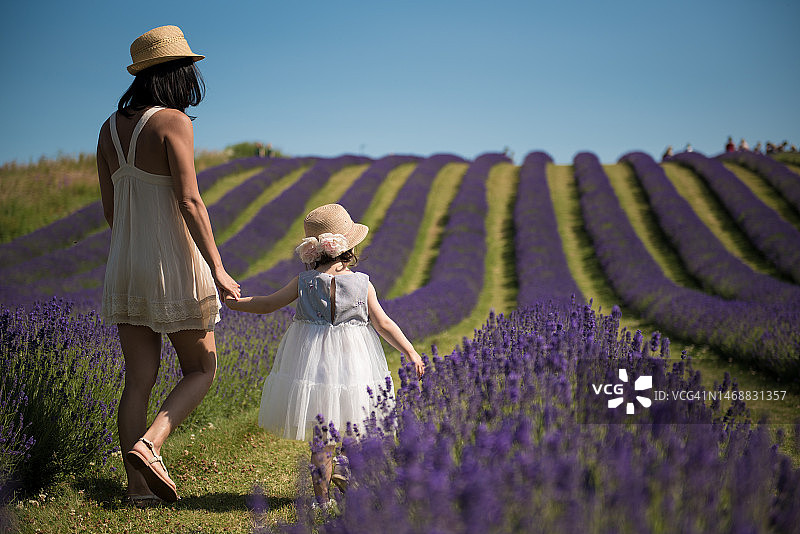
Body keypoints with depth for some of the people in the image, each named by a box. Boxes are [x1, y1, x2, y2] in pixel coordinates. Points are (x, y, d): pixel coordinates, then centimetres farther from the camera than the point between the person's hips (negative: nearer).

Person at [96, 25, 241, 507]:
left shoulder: (110, 128, 8)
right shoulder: (173, 121, -13)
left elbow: (109, 209, 14)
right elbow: (189, 201, -19)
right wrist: (218, 268, -17)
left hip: (125, 264, 6)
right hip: (175, 267, -6)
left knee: (140, 379, 9)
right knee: (202, 371, 10)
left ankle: (139, 486, 9)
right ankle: (148, 445, -9)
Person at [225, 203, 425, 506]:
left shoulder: (303, 282, -3)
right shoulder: (363, 284, -5)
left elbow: (267, 304, 7)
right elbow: (384, 325, -3)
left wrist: (234, 302, 21)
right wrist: (411, 352, 4)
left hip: (313, 363, 1)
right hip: (352, 364, -1)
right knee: (355, 430, 14)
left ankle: (322, 496, 10)